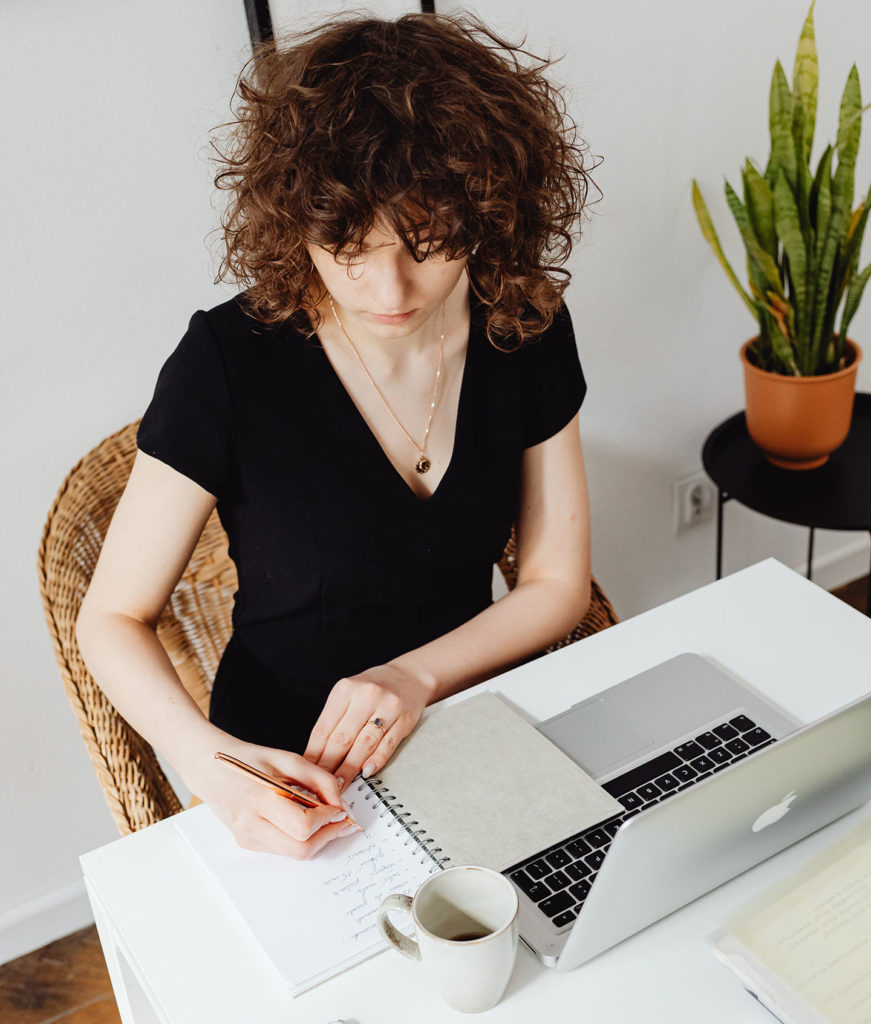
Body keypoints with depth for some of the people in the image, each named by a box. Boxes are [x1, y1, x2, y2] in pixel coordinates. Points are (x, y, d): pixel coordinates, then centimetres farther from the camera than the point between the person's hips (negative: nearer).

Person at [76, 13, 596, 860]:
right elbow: (112, 617, -11)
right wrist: (209, 760, -30)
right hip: (293, 777, -2)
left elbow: (558, 583, 0)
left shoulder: (528, 330, -6)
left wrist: (415, 675, -17)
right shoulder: (229, 362, -18)